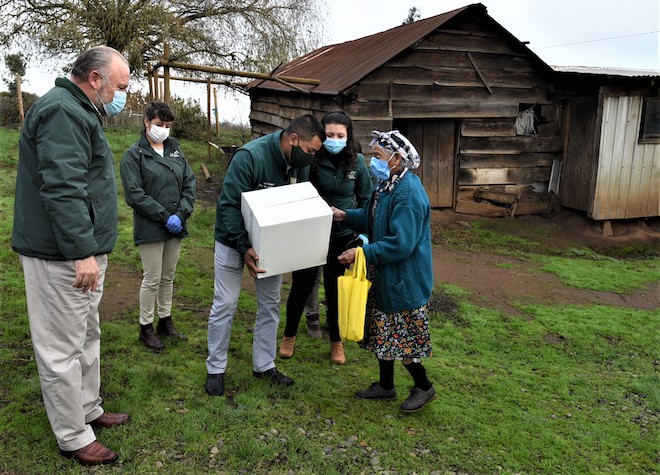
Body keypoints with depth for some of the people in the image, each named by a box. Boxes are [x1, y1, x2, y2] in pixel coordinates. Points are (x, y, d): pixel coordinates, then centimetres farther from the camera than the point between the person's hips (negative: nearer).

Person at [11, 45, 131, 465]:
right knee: (62, 349, 0)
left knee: (87, 337, 20)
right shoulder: (62, 112, -16)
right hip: (62, 257, -11)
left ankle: (89, 410, 35)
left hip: (82, 252, 11)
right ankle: (74, 438, 12)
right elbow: (62, 188, -26)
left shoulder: (78, 112, 18)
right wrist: (82, 252, -27)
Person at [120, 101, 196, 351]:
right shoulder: (133, 155, -6)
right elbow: (134, 194, -13)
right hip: (150, 229, -5)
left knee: (168, 277, 16)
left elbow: (189, 183, 6)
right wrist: (164, 216, -16)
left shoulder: (175, 149, 9)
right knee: (152, 279, 2)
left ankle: (165, 321, 30)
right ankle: (146, 327, 18)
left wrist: (181, 213, -7)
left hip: (176, 226, 5)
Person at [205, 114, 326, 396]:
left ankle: (264, 365, 25)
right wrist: (244, 248, -32)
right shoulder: (249, 156, -28)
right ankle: (215, 369, 17)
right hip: (234, 240, -6)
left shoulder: (300, 164, -8)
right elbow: (229, 205, -27)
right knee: (225, 304, 1)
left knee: (270, 305, 11)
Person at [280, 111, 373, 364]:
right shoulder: (311, 159, -12)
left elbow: (366, 200, 3)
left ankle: (336, 341, 33)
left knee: (335, 289, 13)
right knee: (301, 285, 11)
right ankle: (289, 335, 35)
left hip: (342, 236, 1)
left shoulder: (357, 162, -7)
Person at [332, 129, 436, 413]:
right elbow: (373, 220, 18)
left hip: (404, 280, -10)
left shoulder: (408, 193, -25)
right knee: (383, 333, 19)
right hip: (384, 276, 10)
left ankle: (424, 387, 26)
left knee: (402, 338, 4)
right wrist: (345, 216, 3)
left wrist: (362, 253, -24)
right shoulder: (387, 185, 6)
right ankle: (386, 385, 35)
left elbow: (400, 244, -28)